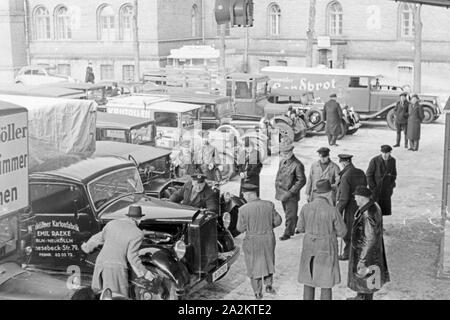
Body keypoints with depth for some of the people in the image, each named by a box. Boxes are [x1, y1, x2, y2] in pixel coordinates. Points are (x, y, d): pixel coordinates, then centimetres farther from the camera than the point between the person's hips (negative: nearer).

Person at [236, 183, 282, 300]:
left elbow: (241, 228, -10)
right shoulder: (269, 205, -9)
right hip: (268, 239, 3)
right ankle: (269, 285, 29)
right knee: (268, 261, 27)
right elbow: (277, 221, -2)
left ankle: (258, 292, 21)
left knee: (254, 265, 15)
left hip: (252, 241, -2)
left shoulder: (244, 209, -18)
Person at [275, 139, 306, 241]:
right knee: (287, 212, 20)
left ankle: (288, 233, 16)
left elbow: (302, 181, -17)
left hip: (291, 195, -8)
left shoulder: (297, 165, -19)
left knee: (290, 215, 3)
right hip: (282, 193, 8)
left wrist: (290, 192, -19)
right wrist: (277, 184, 11)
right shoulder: (282, 162, 5)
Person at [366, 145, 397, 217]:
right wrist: (373, 187, -13)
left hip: (386, 190, 4)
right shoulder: (374, 161, -16)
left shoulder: (392, 160, -3)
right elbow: (368, 175, -10)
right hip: (375, 189, -4)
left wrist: (391, 187, 5)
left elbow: (394, 174, 10)